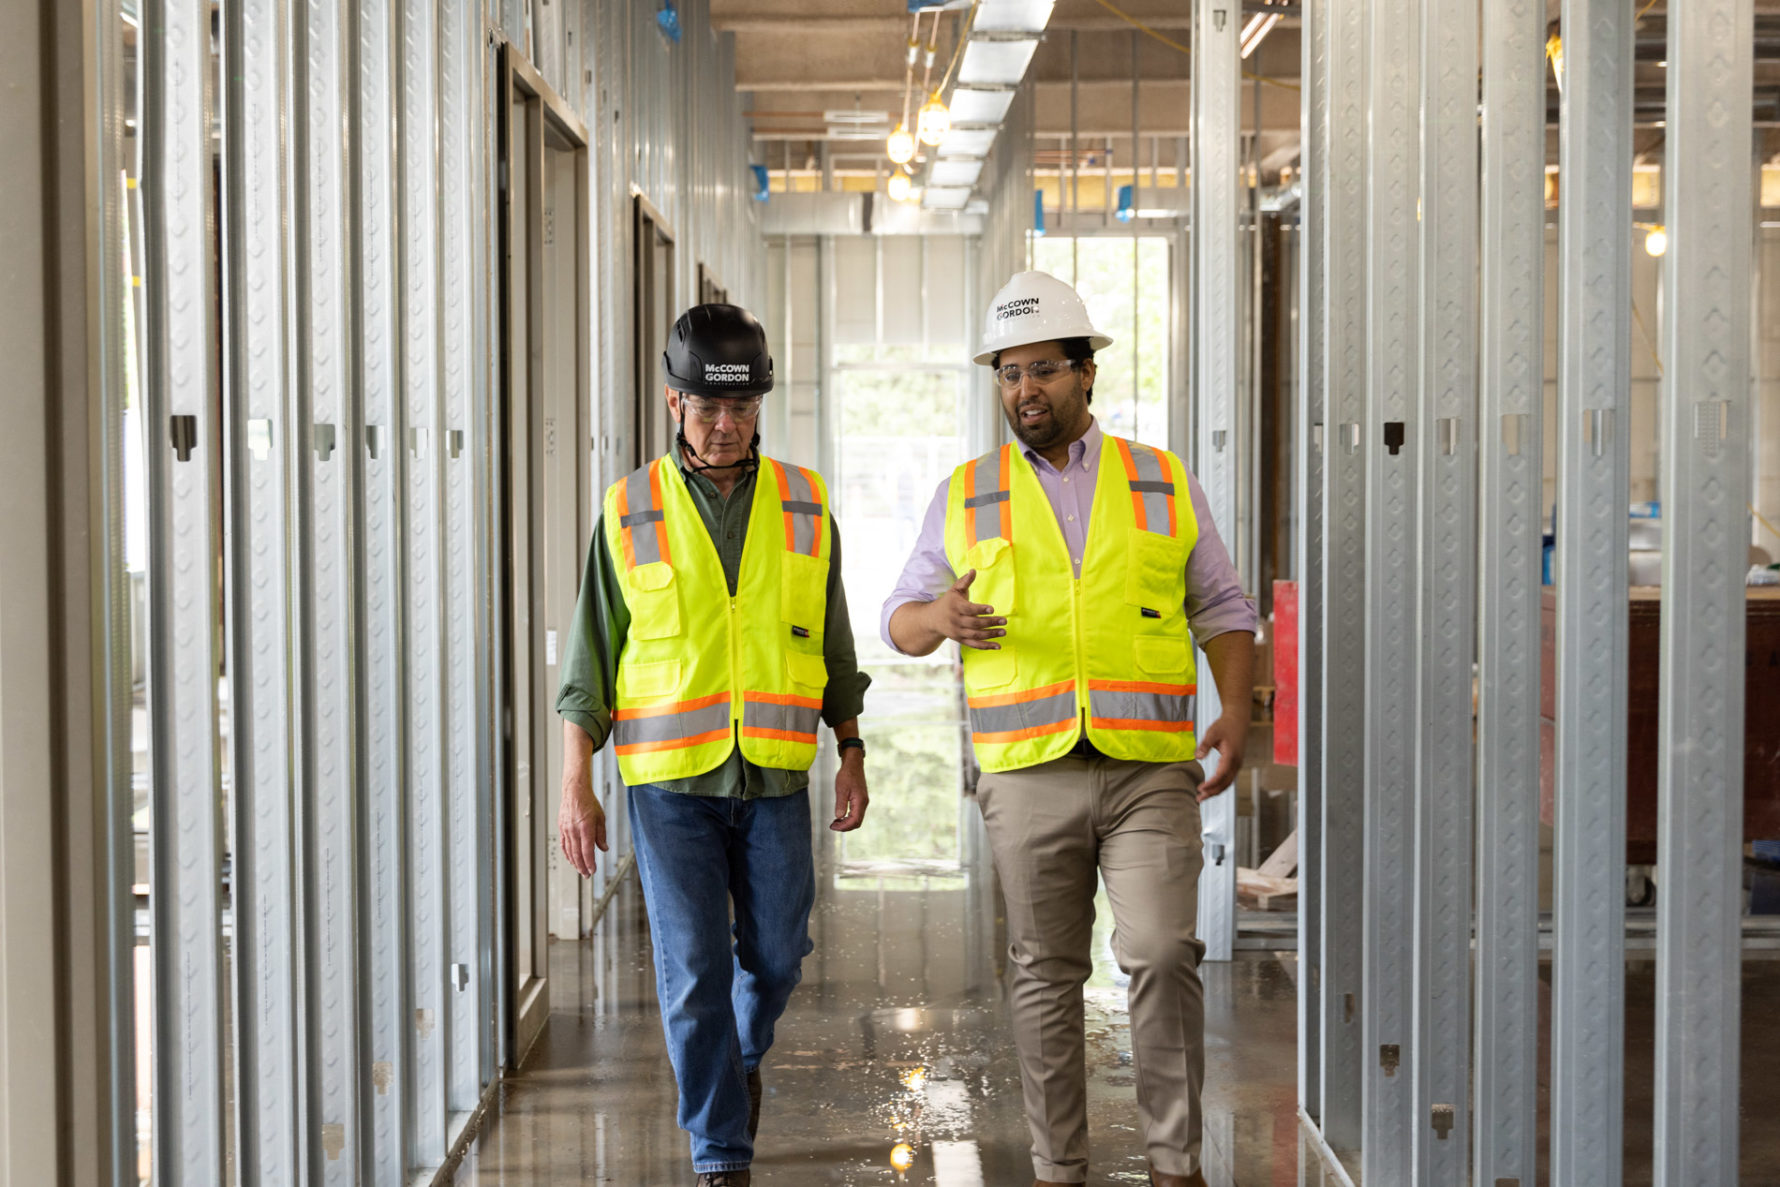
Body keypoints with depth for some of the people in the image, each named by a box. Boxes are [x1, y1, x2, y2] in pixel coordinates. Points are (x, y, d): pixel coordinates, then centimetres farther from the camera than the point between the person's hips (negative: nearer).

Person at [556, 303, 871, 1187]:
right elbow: (590, 659, 1)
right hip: (668, 781, -2)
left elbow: (833, 645, 11)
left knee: (776, 952, 10)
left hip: (774, 780, 2)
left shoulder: (805, 507, 3)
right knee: (694, 970, -3)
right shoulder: (629, 514, -2)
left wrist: (852, 758, 5)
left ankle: (741, 1051, 42)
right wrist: (576, 787, -4)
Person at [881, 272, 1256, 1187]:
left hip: (1150, 771, -1)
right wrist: (942, 616, -15)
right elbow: (901, 622, 9)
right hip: (1028, 776, 1)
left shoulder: (1164, 484, 8)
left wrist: (1237, 714, -6)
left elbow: (1222, 610, 10)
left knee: (1162, 956, -13)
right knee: (1046, 978, 6)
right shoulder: (967, 497, 8)